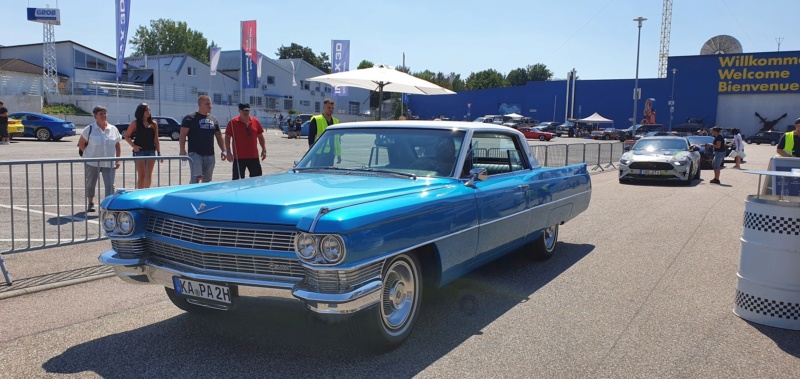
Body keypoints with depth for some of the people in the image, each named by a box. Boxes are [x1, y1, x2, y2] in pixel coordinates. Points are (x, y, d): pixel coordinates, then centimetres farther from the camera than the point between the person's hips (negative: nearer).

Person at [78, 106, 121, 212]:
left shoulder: (113, 129, 5)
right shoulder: (90, 129, -2)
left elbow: (117, 146, 10)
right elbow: (81, 143, 4)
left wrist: (118, 160, 4)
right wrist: (88, 154, -1)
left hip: (109, 163, 1)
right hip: (92, 163, -1)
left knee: (110, 185, -7)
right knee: (90, 184, 13)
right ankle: (90, 203, 30)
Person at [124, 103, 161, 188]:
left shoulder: (153, 124, 6)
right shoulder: (135, 123, 0)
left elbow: (156, 139, 7)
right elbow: (127, 136, 5)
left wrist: (159, 153, 3)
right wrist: (133, 145, -9)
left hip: (151, 151, 2)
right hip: (139, 151, -2)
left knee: (149, 175, 5)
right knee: (141, 175, 0)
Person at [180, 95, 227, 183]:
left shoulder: (214, 119, 15)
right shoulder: (190, 118, -2)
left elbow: (219, 136, 19)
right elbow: (182, 135, -6)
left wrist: (224, 150, 9)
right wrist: (182, 150, -15)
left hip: (210, 155, 5)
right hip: (195, 153, -5)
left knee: (206, 180, 10)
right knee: (196, 178, -16)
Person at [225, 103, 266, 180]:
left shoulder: (255, 122, 6)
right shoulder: (233, 122, -4)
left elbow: (261, 137, 13)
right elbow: (227, 138, -2)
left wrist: (264, 150, 6)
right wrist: (229, 152, -9)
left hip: (254, 157, 3)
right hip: (239, 157, -3)